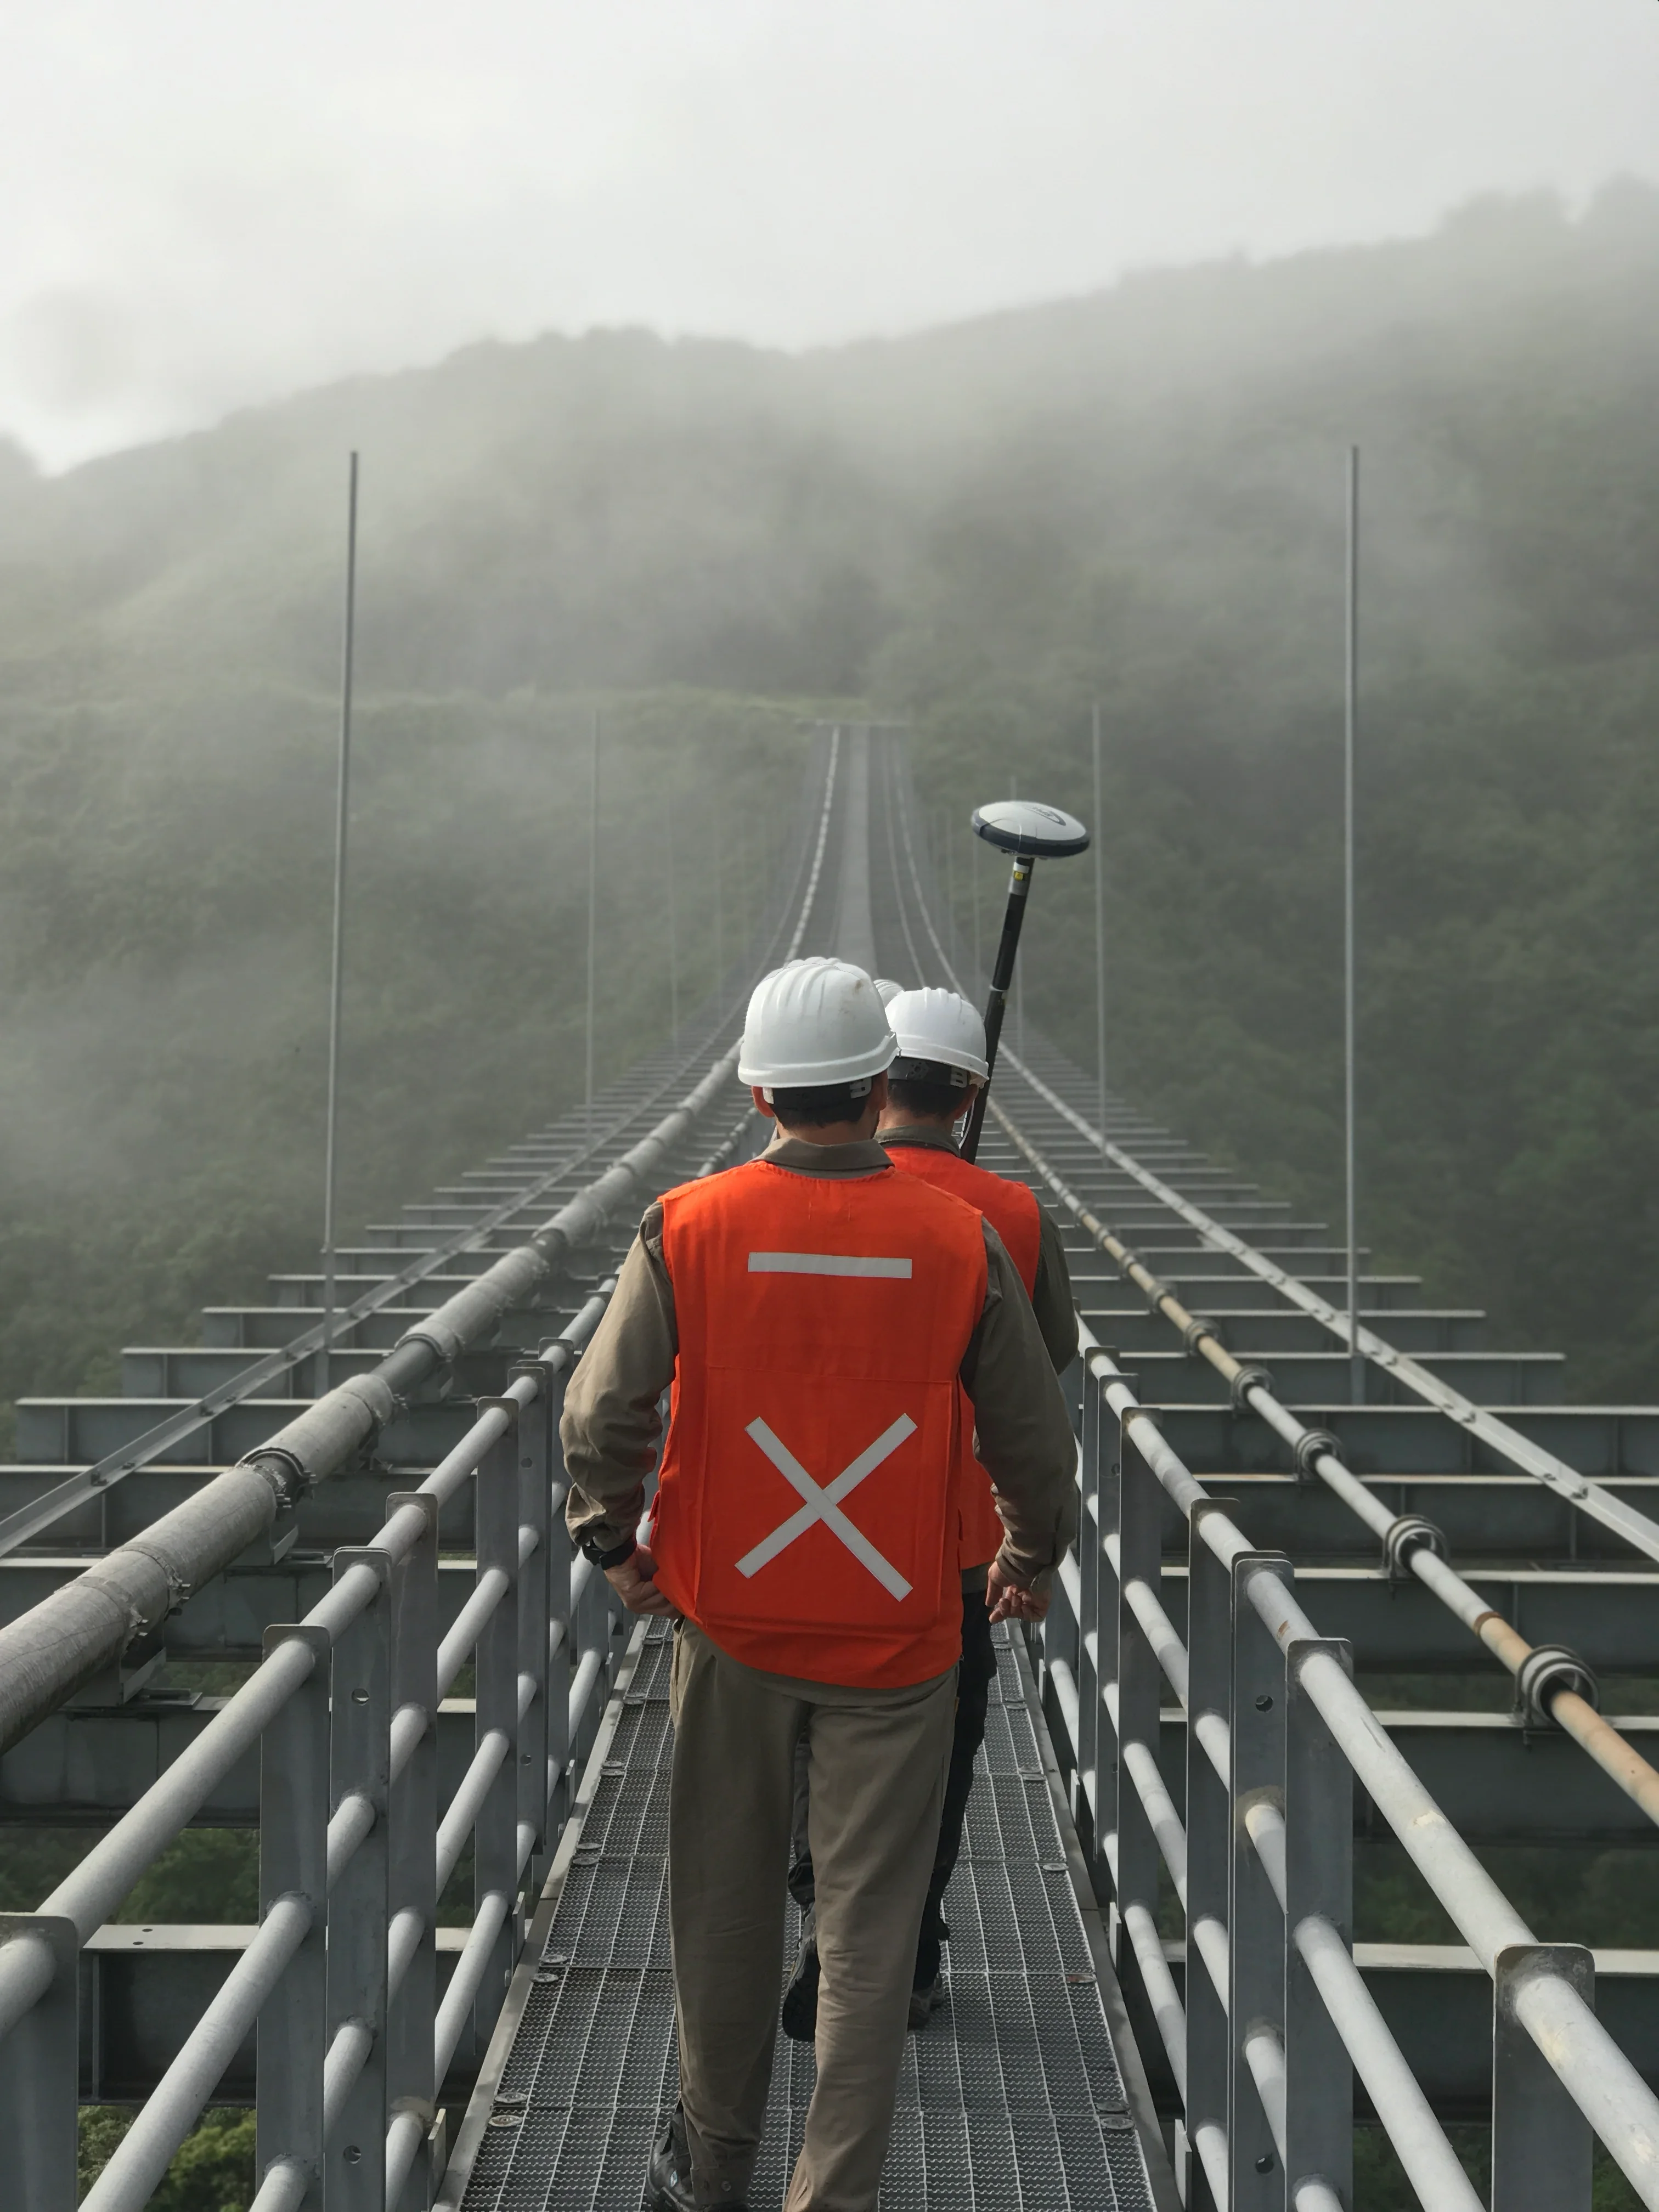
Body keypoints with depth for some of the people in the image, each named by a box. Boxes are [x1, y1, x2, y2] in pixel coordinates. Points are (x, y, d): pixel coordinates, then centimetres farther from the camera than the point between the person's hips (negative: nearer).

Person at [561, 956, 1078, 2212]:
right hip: (897, 1638, -1)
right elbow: (1035, 1437, -1)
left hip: (730, 1623, 1)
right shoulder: (962, 1244, -9)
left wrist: (613, 1544, 10)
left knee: (726, 1905, 17)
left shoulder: (687, 1230, -9)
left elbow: (603, 1417, -8)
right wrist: (1034, 1563, 18)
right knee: (869, 1931, 7)